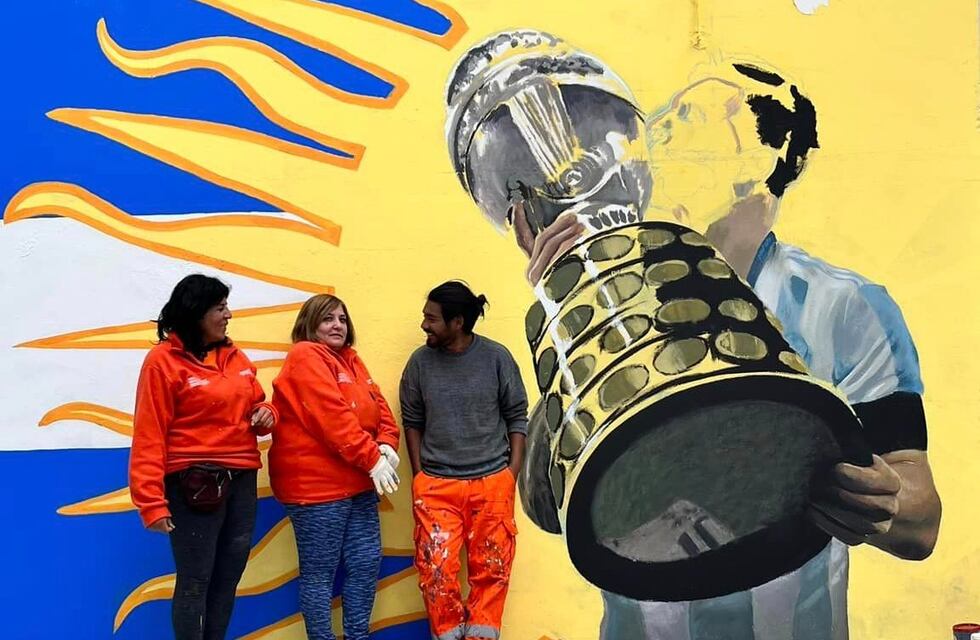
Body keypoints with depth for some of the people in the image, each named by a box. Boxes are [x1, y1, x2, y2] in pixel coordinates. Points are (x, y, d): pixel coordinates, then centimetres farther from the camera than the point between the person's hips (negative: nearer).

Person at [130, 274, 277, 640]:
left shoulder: (235, 357, 11)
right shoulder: (163, 360, -8)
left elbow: (254, 403, 25)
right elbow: (149, 435, -11)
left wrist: (266, 414, -1)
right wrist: (152, 502, -16)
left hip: (242, 479, 7)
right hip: (194, 482, -6)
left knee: (228, 578, 13)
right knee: (195, 582, 2)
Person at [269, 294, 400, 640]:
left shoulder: (351, 359, 16)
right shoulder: (305, 357, -10)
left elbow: (378, 407, 9)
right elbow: (332, 418, -19)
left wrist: (386, 445, -10)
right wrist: (372, 459, -20)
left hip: (358, 483, 8)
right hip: (316, 484, -8)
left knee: (366, 563, 11)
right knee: (319, 571, 1)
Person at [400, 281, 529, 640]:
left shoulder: (496, 358, -4)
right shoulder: (420, 362, -1)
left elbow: (516, 416, 3)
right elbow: (412, 421, 8)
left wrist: (512, 471, -1)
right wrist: (419, 474, 4)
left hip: (492, 482, -1)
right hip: (436, 485, 1)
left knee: (491, 570, 6)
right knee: (436, 570, -2)